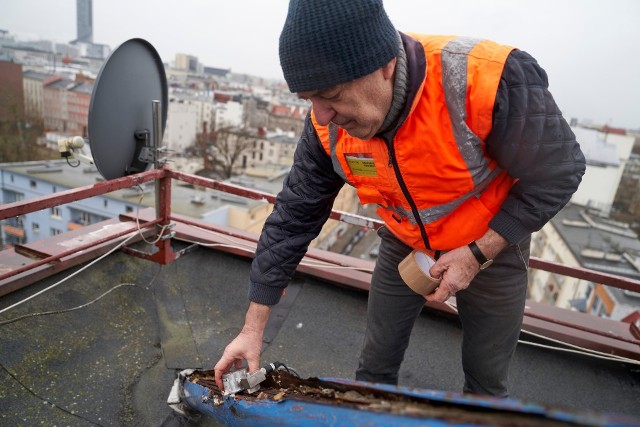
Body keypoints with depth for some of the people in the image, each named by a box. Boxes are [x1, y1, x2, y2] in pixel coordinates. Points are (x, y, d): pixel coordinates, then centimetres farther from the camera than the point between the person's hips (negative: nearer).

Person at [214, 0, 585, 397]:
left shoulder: (489, 80, -36)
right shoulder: (328, 125, -22)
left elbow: (559, 173, -20)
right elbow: (294, 217, -15)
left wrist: (477, 254, -23)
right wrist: (253, 328, -12)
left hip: (493, 242, -2)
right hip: (405, 245, 3)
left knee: (486, 375, 16)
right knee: (376, 363, 14)